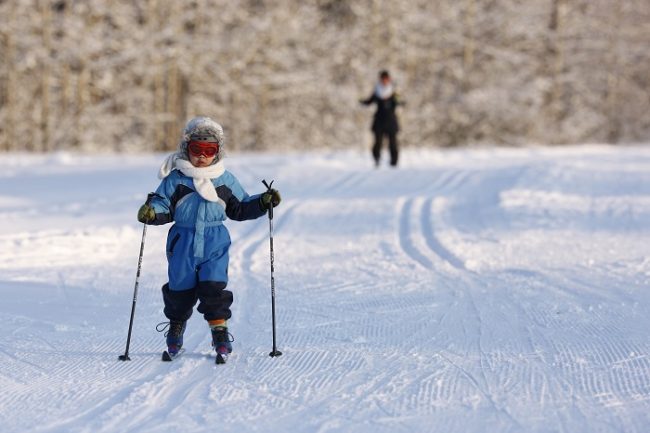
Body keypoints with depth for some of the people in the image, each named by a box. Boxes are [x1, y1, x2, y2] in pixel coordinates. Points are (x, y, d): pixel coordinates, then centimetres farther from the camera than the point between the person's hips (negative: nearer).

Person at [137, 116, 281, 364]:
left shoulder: (226, 181, 7)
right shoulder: (175, 179, 0)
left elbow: (240, 209, 15)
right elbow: (163, 205, 0)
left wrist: (263, 203, 1)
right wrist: (151, 212, -21)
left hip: (215, 242, 0)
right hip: (183, 242, 0)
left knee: (213, 287, -13)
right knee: (180, 288, 8)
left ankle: (220, 332, -5)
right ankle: (176, 329, 30)